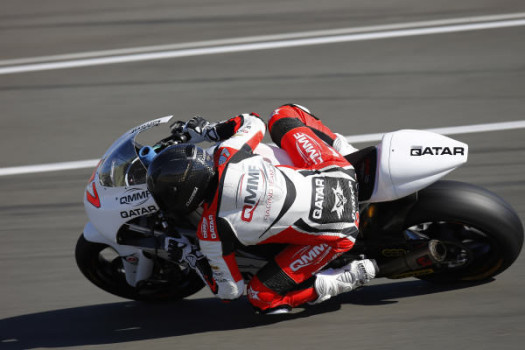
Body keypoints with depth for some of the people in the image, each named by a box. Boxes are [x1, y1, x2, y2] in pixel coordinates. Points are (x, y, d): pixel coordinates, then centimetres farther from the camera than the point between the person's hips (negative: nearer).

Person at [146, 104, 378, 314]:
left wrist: (190, 258, 8)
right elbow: (253, 123, 13)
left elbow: (230, 290, -4)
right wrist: (207, 130, 24)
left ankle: (347, 279, 0)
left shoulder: (211, 232, -17)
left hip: (331, 235, -5)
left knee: (262, 298, 5)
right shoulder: (226, 157, -9)